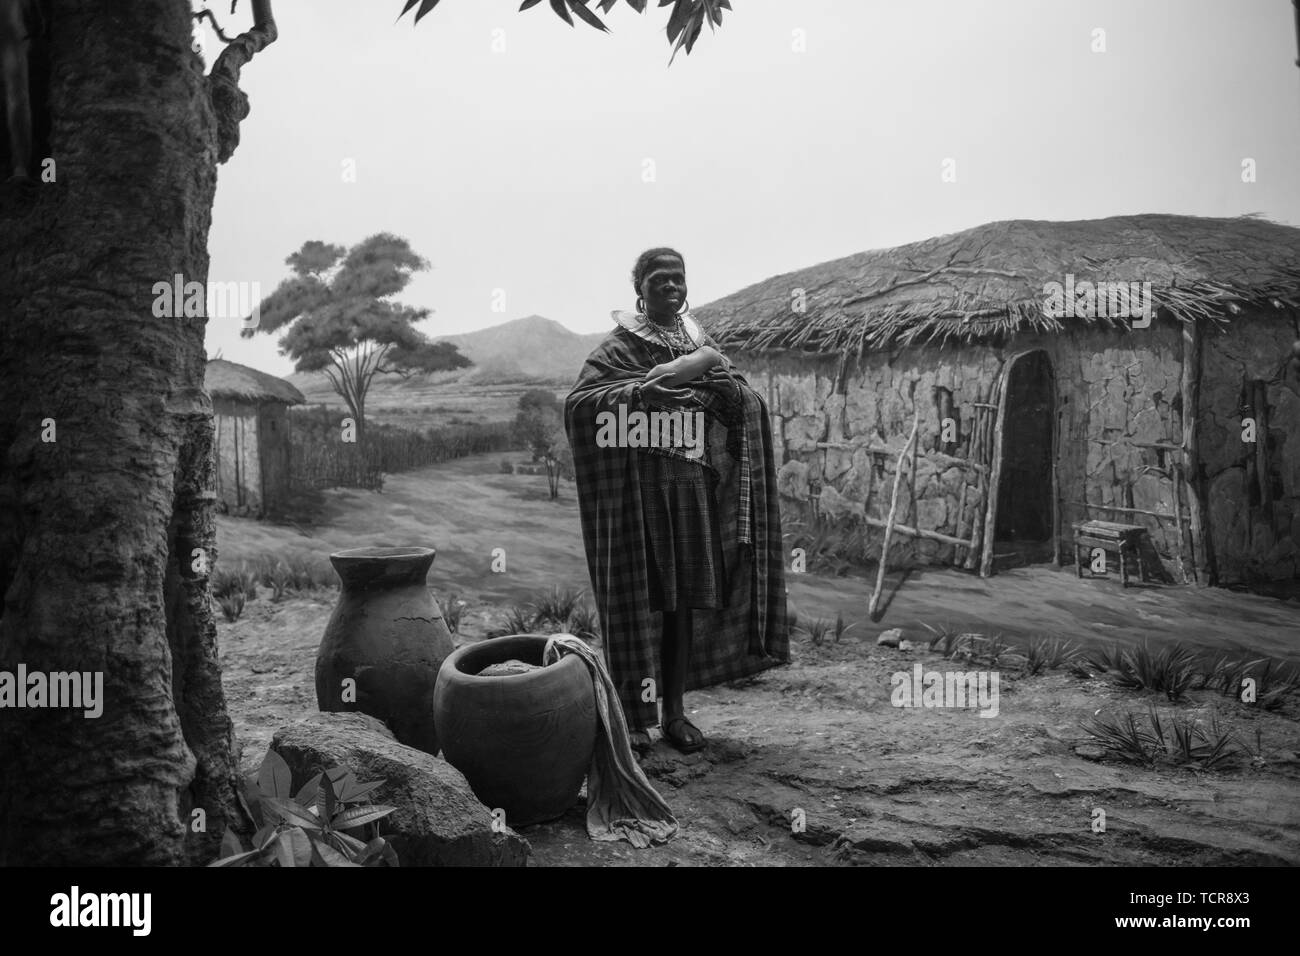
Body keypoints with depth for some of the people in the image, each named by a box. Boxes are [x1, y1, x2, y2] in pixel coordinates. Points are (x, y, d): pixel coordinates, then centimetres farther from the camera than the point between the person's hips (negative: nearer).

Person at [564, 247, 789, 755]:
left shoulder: (702, 345, 16)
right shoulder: (620, 346, 0)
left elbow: (749, 404, 8)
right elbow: (578, 401, -15)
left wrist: (714, 379, -12)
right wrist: (641, 391, -25)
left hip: (697, 485, 5)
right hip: (644, 483, -5)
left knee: (686, 599, 7)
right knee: (641, 598, -4)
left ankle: (675, 711, 16)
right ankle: (632, 716, 6)